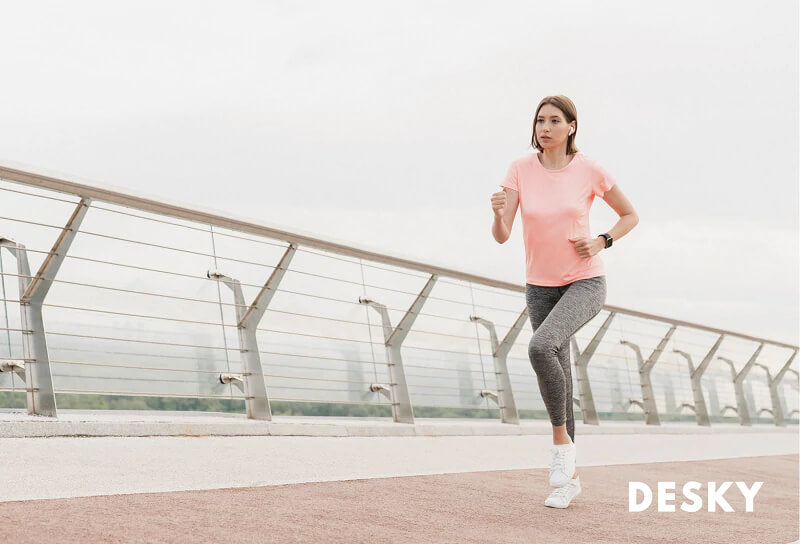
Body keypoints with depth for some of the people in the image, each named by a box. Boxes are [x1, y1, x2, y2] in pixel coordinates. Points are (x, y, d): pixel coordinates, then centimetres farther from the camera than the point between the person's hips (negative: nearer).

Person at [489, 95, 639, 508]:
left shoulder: (589, 170, -9)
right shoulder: (520, 170, -6)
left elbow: (630, 215, 6)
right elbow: (501, 236, -13)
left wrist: (601, 242, -11)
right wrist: (498, 213, -35)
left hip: (585, 284, -3)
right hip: (540, 287, 3)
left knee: (540, 348, -30)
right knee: (557, 376, 8)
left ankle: (561, 439, -11)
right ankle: (569, 477, 20)